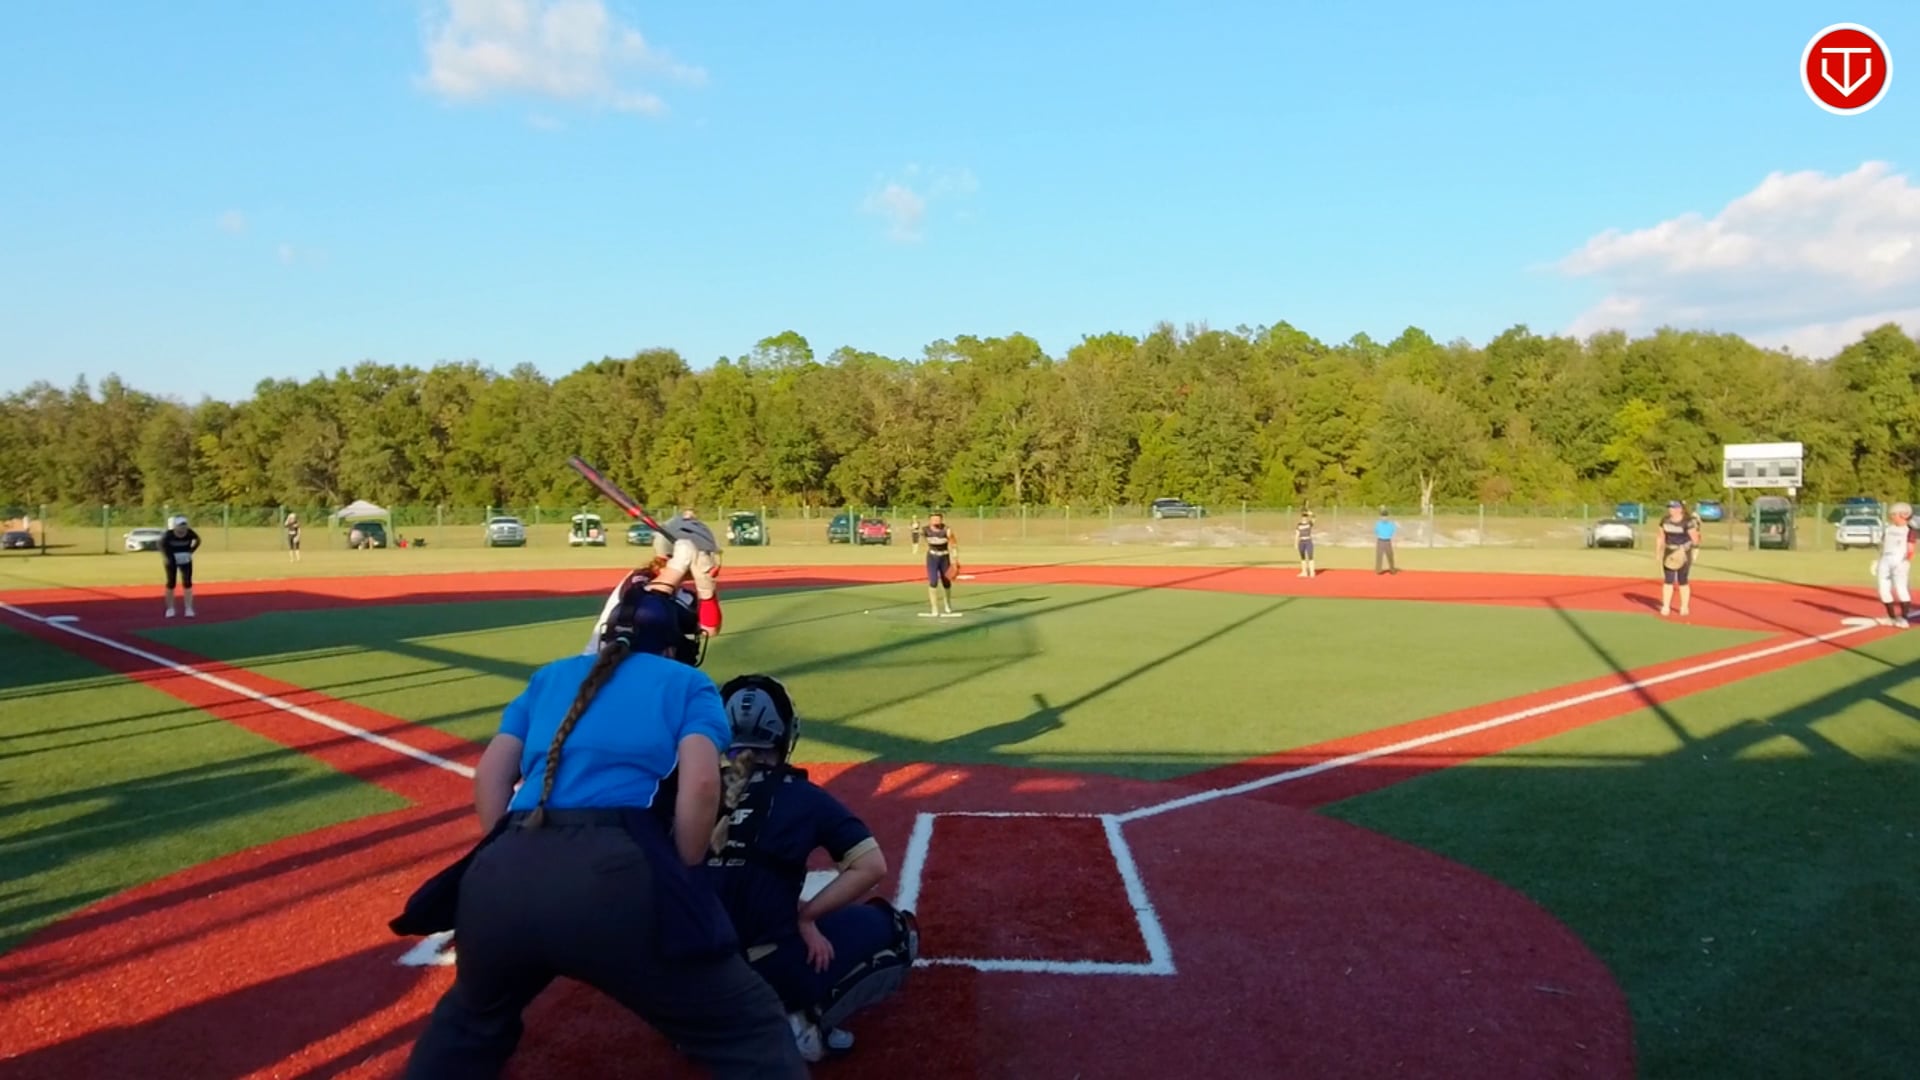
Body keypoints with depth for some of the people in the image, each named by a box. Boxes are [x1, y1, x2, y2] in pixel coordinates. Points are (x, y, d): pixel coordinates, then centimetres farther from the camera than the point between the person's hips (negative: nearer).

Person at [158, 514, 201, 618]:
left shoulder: (190, 534, -21)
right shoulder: (168, 535, -25)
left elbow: (197, 540, 1)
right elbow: (161, 543, -5)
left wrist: (191, 551, -5)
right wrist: (165, 556, -9)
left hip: (185, 559, 1)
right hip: (171, 560, -1)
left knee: (187, 583, -3)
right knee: (171, 583, 3)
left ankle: (189, 609, 1)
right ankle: (170, 609, 15)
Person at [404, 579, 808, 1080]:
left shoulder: (550, 675, 29)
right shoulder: (687, 683, 18)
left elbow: (491, 776, 19)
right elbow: (700, 784, 1)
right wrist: (678, 878, 11)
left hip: (502, 877, 5)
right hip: (614, 879, -5)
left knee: (472, 1018, 36)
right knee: (751, 1031, 6)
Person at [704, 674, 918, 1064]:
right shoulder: (802, 796, -2)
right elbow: (871, 867, -7)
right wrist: (804, 916, -2)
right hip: (771, 975, -4)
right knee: (895, 931, 16)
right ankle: (803, 1021, -1)